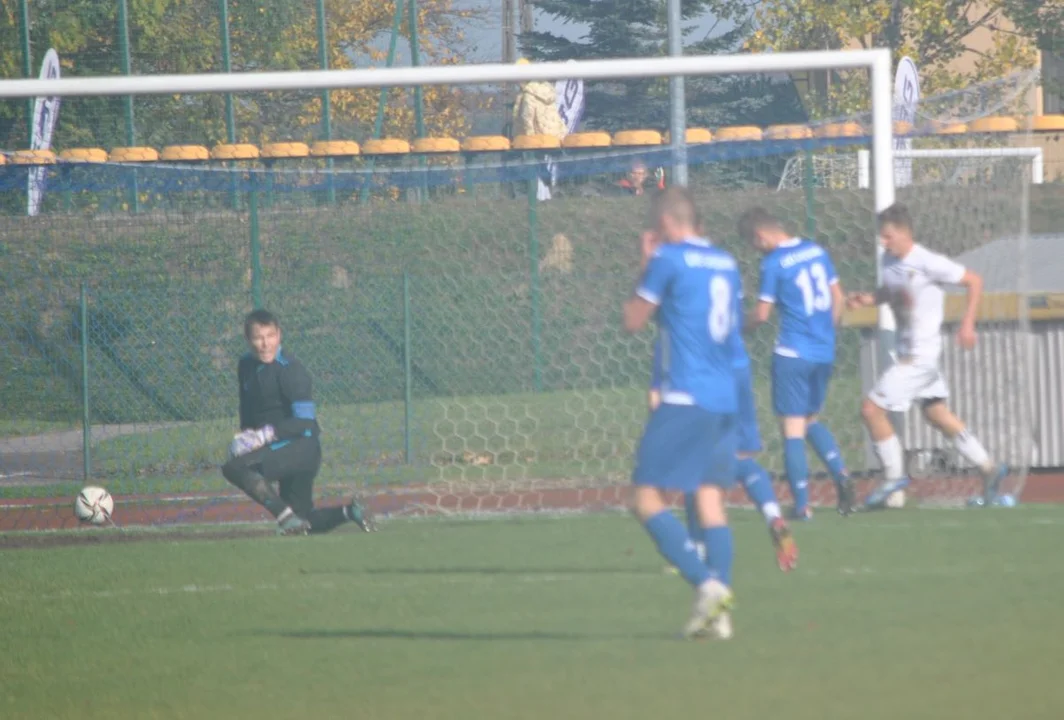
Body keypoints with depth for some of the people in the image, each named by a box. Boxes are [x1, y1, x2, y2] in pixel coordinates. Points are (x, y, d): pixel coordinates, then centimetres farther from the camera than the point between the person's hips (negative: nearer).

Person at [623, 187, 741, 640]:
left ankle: (705, 583, -20)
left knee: (647, 499, -3)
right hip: (726, 399, 7)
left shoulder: (668, 258, -7)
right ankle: (720, 609, -2)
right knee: (711, 498, 8)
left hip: (685, 398, -7)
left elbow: (634, 321, -1)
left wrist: (644, 270, 13)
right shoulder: (725, 263, 13)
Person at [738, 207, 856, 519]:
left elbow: (762, 314, -11)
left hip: (792, 353, -6)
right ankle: (840, 473, 0)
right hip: (824, 352, 6)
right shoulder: (816, 251, 7)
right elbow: (838, 299, 12)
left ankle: (802, 505, -2)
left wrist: (744, 326, 10)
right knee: (811, 420, 21)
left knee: (792, 428, 1)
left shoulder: (773, 263, -11)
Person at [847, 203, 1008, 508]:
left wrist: (968, 324, -16)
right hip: (907, 351, 9)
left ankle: (893, 475, 5)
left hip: (920, 354, -9)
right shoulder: (889, 260, 2)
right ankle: (988, 469, 25)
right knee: (936, 412, 17)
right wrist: (869, 298, 0)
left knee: (872, 408, -9)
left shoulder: (928, 263, -21)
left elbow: (974, 281, -12)